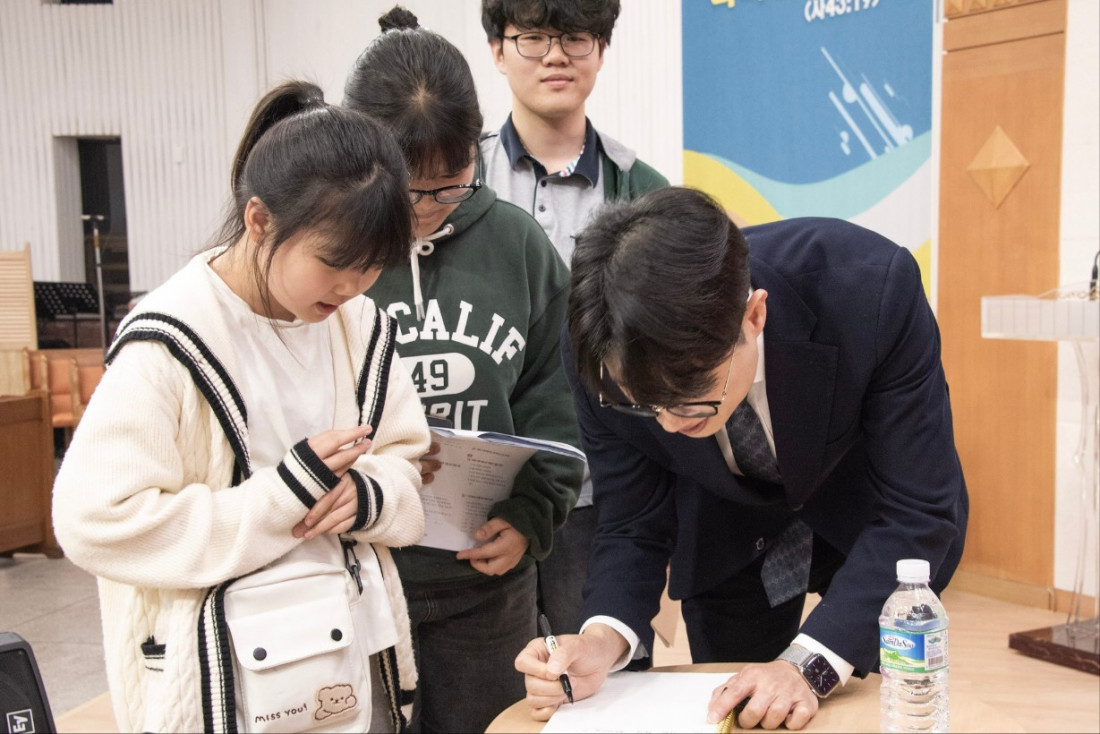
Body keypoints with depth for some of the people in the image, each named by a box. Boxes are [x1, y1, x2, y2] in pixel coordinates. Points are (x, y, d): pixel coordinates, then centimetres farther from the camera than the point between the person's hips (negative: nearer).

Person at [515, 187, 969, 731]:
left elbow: (917, 513, -29)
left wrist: (809, 664, -40)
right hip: (727, 545, 1)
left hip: (872, 525, -1)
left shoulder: (874, 288, -37)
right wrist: (603, 641, -35)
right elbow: (632, 528, -16)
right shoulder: (606, 357, -29)